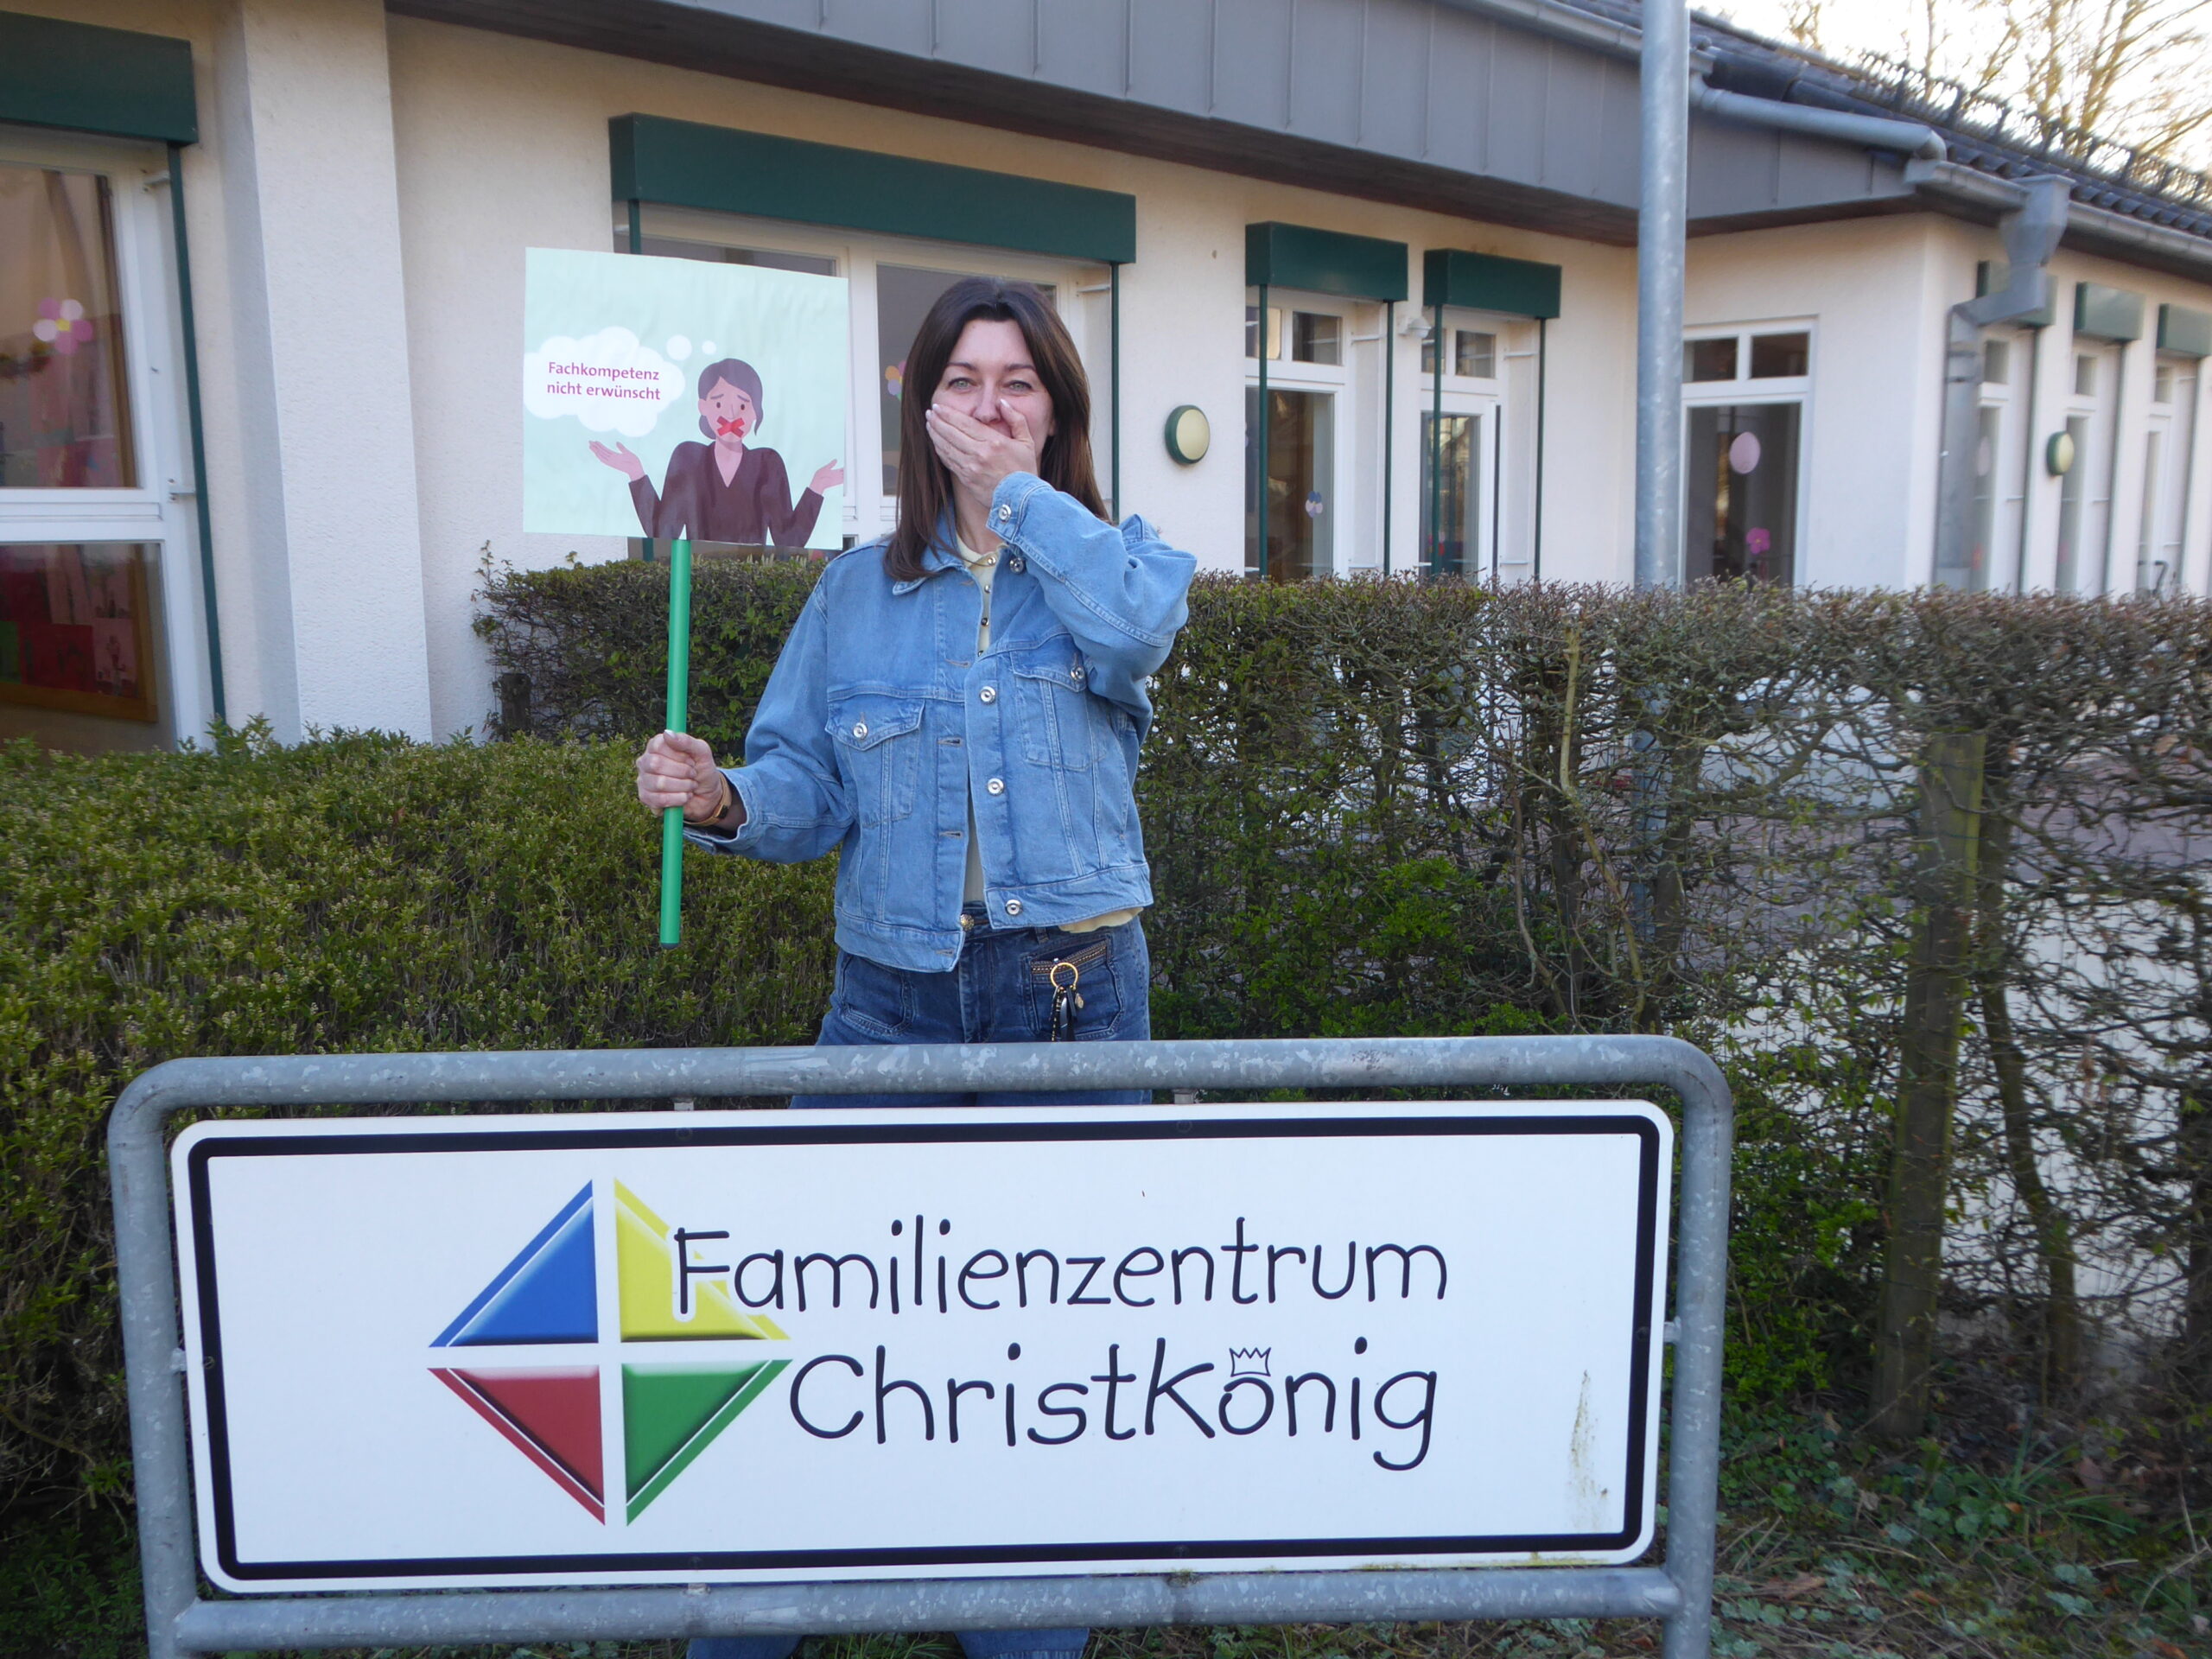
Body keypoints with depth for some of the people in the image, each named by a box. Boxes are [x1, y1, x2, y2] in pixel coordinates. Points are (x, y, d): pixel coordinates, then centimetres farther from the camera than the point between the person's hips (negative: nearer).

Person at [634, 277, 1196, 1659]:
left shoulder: (1114, 556, 5)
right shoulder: (859, 589, 9)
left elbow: (1135, 627, -21)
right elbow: (812, 787, 4)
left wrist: (1017, 491, -11)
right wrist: (727, 799, -17)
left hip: (1076, 990, -1)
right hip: (895, 992, 1)